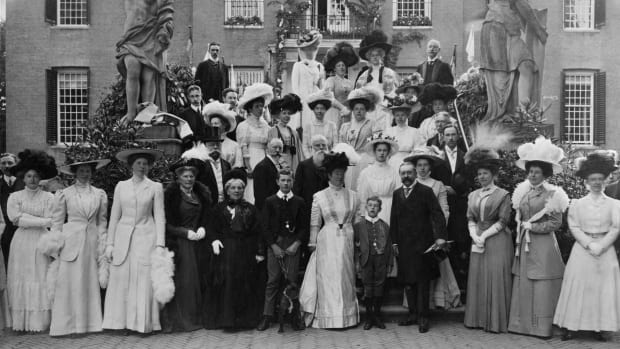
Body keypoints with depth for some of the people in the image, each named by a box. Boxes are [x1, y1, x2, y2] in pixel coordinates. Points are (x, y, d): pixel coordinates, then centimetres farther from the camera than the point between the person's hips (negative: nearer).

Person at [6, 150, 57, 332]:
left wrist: (25, 218, -8)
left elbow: (50, 221, -4)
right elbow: (15, 219, -6)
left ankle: (39, 322, 2)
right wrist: (41, 221, -9)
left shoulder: (48, 197, 4)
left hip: (41, 242, -1)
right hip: (21, 242, 1)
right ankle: (20, 322, 6)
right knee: (20, 280, 0)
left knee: (40, 280, -2)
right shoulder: (15, 197, 7)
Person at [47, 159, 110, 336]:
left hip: (92, 242, 2)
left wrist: (102, 245, 5)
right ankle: (67, 324, 6)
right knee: (69, 283, -2)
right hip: (70, 242, -2)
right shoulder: (64, 193, 3)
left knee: (90, 283, 4)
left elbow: (102, 221, 11)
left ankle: (90, 323, 12)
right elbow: (57, 221, 4)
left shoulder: (100, 194, 9)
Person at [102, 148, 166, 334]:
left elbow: (159, 217, 2)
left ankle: (143, 324, 8)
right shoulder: (121, 186, 9)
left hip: (146, 237, -2)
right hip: (123, 238, 2)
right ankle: (122, 322, 10)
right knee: (121, 282, 1)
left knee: (144, 283, -1)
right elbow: (114, 216, 9)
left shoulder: (155, 187, 3)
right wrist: (110, 243, 4)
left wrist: (160, 244, -6)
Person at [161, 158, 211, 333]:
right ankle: (177, 320, 6)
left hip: (197, 243, 4)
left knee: (196, 279, 5)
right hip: (178, 244, -4)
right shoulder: (170, 194, -6)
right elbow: (166, 223, -7)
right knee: (181, 281, -5)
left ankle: (195, 317, 16)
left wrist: (203, 228, -4)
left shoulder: (202, 192, 8)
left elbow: (208, 215, 15)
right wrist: (186, 233, -13)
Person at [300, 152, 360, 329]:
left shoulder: (352, 196, 7)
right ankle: (328, 318, 4)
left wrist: (357, 241, 7)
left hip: (347, 241, 2)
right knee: (328, 277, -2)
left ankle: (346, 317, 14)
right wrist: (312, 243, 1)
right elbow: (314, 223, 3)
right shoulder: (319, 196, 2)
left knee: (345, 277, 6)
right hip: (327, 242, -2)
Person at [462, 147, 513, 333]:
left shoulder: (503, 195, -2)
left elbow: (502, 221, -7)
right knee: (477, 278, 5)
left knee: (496, 279, -4)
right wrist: (474, 235, -8)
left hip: (497, 241, -5)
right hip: (477, 241, 5)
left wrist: (484, 235, -13)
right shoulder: (473, 195, 13)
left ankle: (496, 321, 4)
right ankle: (477, 319, 13)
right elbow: (470, 219, 10)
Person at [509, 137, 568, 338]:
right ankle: (523, 324, 15)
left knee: (542, 287, -2)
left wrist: (532, 226, -11)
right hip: (524, 245, 6)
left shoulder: (551, 194, -7)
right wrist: (521, 228, 7)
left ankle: (542, 327, 7)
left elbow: (555, 223, -10)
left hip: (543, 245, -6)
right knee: (523, 285, 7)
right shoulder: (523, 192, 12)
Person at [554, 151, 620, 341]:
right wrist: (589, 244, -13)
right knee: (578, 287, 0)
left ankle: (599, 328, 10)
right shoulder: (578, 204, 3)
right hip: (582, 250, 0)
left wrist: (600, 246, -13)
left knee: (603, 288, 2)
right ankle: (570, 327, 5)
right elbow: (574, 227, -2)